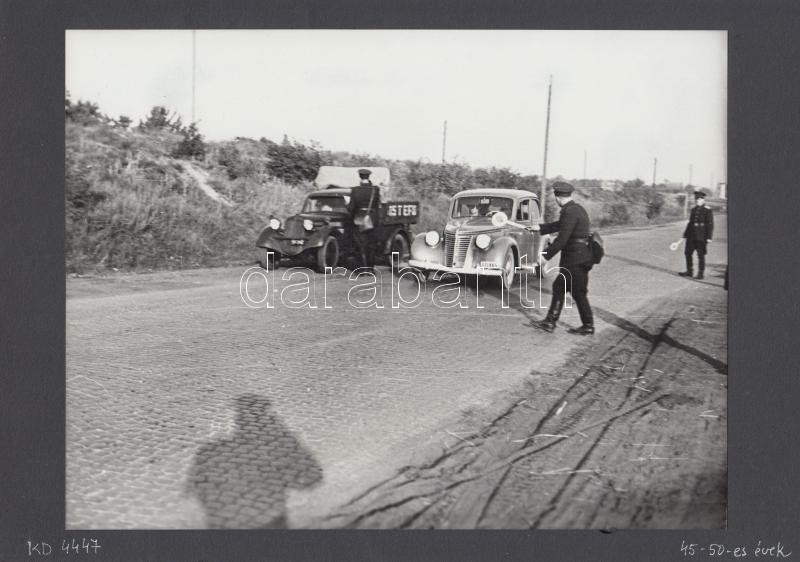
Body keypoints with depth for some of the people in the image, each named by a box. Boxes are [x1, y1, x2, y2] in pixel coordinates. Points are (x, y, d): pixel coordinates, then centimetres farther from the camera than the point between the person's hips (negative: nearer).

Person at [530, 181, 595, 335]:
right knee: (559, 287, 15)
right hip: (578, 257, 10)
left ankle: (588, 326, 13)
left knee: (578, 293, 1)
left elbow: (562, 239, -22)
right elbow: (558, 225, 26)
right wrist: (540, 227, 32)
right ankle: (550, 321, 21)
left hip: (576, 260, -10)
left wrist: (546, 255, -15)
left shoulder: (570, 212, -19)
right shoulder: (576, 208, 12)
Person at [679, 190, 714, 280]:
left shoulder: (707, 211, -6)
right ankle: (689, 271, 20)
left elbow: (710, 225, -8)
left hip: (701, 237, -7)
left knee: (701, 255, -1)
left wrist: (709, 237, -14)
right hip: (692, 236, 7)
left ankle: (700, 274, 7)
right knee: (687, 253, 8)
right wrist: (685, 235, 17)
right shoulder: (693, 209, 13)